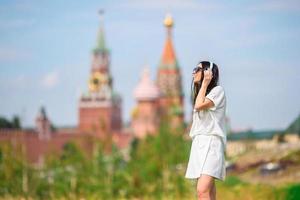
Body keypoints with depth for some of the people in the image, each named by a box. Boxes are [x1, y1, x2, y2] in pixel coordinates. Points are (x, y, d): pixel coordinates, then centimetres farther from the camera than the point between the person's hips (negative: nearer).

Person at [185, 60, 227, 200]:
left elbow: (199, 105, -14)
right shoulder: (200, 94, 24)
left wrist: (205, 83, -7)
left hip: (211, 143, -9)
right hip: (198, 144, 9)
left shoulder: (218, 90, -1)